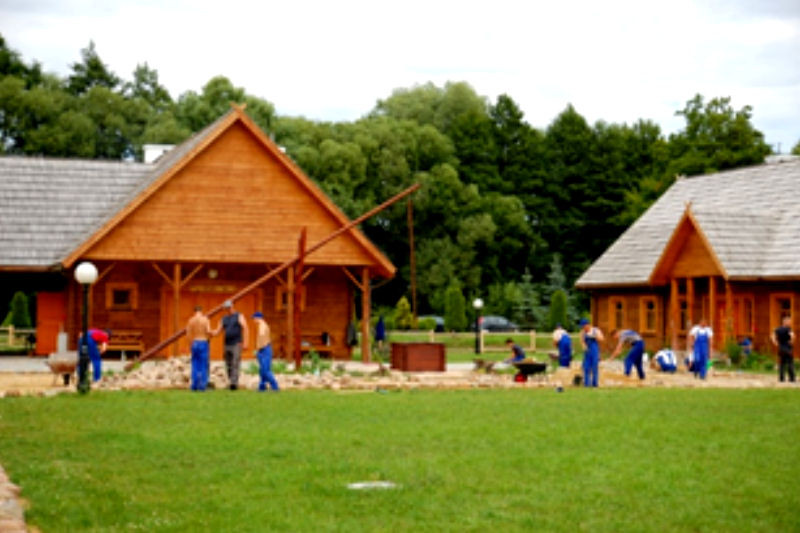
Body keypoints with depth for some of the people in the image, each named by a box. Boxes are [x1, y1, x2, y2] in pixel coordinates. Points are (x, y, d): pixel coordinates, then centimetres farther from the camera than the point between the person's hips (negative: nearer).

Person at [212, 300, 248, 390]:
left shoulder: (239, 316, 0)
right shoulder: (224, 319, 15)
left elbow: (245, 328, -7)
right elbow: (218, 331, 12)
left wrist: (245, 342, -15)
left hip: (236, 344, -6)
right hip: (227, 345, 6)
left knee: (235, 364, -16)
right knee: (229, 366, 5)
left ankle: (234, 383, -25)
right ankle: (231, 383, 12)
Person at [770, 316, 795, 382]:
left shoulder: (778, 329, 7)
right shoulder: (788, 329, -12)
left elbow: (772, 337, 3)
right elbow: (792, 335, -30)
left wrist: (777, 344, 6)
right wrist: (791, 342, -13)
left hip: (781, 348, 6)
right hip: (788, 349, -6)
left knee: (782, 363, 10)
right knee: (790, 363, 1)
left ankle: (781, 378, 7)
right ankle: (792, 378, 1)